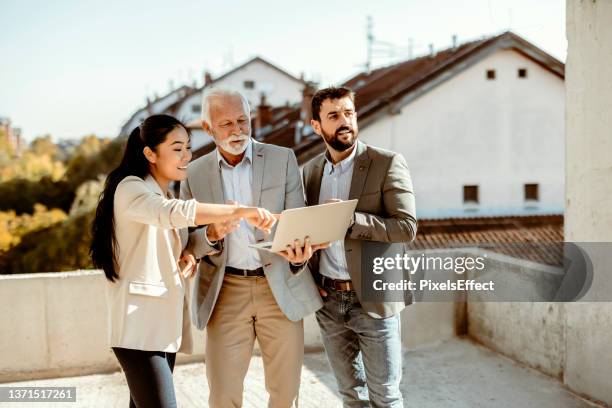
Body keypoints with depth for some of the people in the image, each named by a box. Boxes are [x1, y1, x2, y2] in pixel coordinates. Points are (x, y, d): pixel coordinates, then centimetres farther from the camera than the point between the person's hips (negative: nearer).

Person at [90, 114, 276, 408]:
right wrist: (241, 211, -34)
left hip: (164, 322, 9)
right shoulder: (131, 188, -9)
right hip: (140, 324, -9)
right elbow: (177, 214, -29)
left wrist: (185, 260, 6)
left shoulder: (165, 196, 20)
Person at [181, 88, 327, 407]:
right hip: (226, 292, 1)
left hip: (280, 287, 0)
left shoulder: (282, 159, 1)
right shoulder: (195, 173, 4)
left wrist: (298, 254, -25)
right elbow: (188, 243, 5)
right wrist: (212, 235, -18)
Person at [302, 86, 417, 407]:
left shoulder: (388, 164, -8)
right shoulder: (310, 171, 8)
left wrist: (350, 219, -24)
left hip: (373, 298, -4)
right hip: (328, 300, 5)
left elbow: (406, 227, -15)